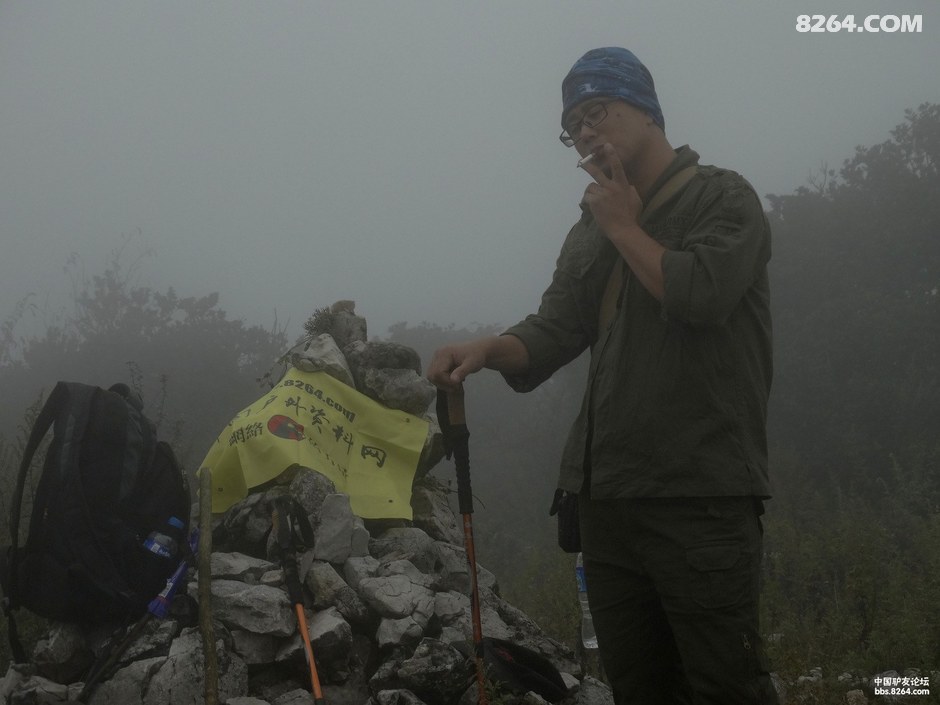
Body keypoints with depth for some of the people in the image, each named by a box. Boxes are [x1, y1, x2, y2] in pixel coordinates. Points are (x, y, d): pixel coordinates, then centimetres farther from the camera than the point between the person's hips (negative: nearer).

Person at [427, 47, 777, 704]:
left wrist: (624, 228, -1)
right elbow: (552, 331, 12)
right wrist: (486, 349, -9)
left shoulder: (723, 197, 3)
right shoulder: (591, 233, 23)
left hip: (701, 496, -7)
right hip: (607, 495, 7)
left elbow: (702, 293, -15)